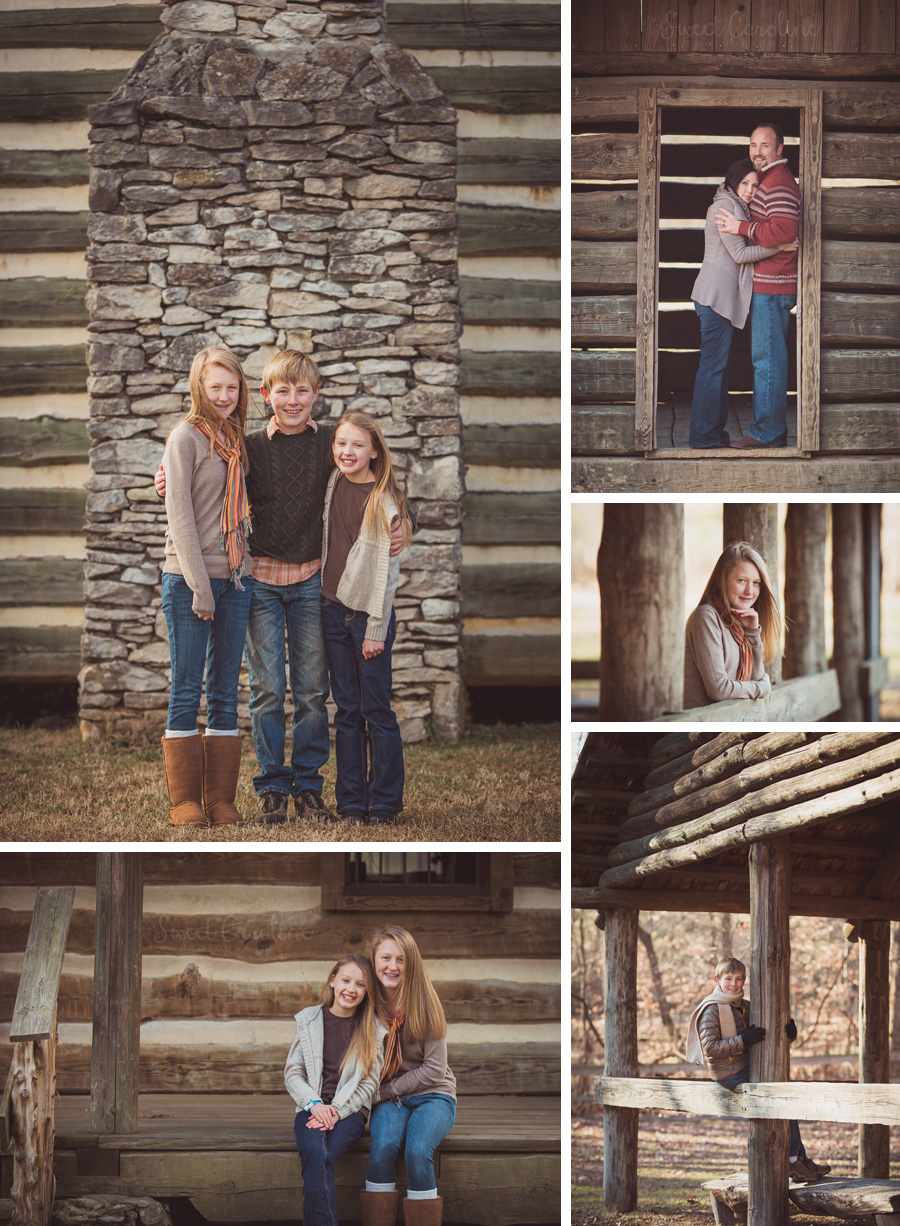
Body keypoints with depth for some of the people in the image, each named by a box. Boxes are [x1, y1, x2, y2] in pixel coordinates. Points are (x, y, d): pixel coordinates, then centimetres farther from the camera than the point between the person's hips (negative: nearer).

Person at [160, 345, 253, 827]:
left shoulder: (235, 439, 13)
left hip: (235, 579, 6)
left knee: (225, 694, 6)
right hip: (190, 579, -6)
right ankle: (184, 801, 4)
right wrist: (199, 585, -15)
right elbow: (180, 516, -10)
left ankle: (221, 800, 9)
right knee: (186, 691, -1)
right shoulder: (186, 437, -6)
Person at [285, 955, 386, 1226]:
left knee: (320, 1159, -31)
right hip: (311, 1107, 1)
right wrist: (314, 1105, -10)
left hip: (350, 1109, -1)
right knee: (315, 1153, -33)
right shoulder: (308, 1020, 9)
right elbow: (292, 1073, 9)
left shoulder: (373, 1030, 5)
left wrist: (336, 1110, -13)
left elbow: (369, 1083, 2)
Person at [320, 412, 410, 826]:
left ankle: (384, 803, 7)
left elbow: (387, 570, -12)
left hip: (369, 613, -5)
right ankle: (351, 802, 13)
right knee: (346, 710, 8)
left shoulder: (383, 501, -12)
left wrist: (376, 629, -13)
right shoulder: (334, 482, 4)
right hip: (333, 609, 5)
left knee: (376, 711, 0)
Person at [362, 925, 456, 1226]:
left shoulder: (424, 1002, -8)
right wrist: (377, 1093, -9)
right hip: (390, 1099, 2)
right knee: (383, 1145, -31)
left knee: (417, 1150, -32)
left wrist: (389, 1090, -11)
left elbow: (434, 1069, -8)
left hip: (432, 1095, -2)